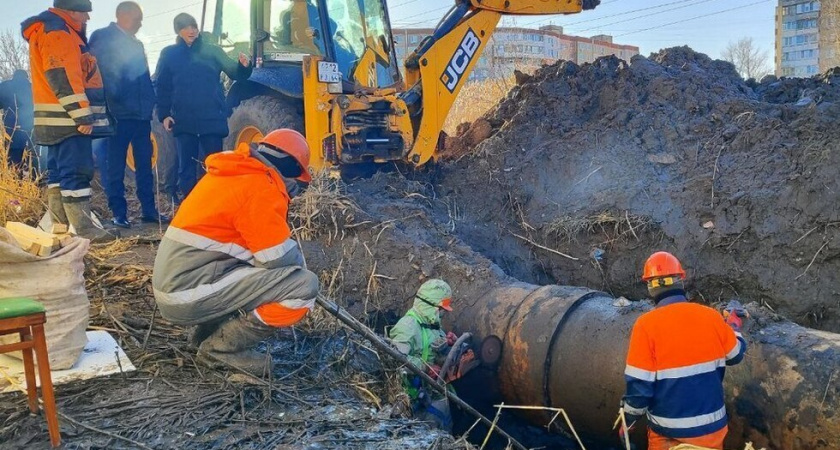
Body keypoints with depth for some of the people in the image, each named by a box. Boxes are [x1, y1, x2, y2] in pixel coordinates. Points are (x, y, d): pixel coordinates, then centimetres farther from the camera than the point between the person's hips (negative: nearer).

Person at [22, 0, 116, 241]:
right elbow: (63, 77, -20)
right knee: (77, 172, -12)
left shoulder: (60, 33, 23)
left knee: (59, 171, 11)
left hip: (61, 119, 11)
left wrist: (81, 114, 23)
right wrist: (82, 114, -23)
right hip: (68, 118, -11)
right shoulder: (57, 32, -10)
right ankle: (84, 230, -13)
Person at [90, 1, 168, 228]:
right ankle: (119, 213, 3)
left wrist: (150, 102, 10)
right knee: (116, 166, -1)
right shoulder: (102, 38, 1)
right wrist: (112, 100, -15)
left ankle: (149, 209, 11)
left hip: (141, 113, 6)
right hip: (118, 113, -6)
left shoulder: (136, 44, 22)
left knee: (144, 164, 6)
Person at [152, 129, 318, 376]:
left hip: (173, 285, 10)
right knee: (304, 285, -14)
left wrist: (293, 257, 16)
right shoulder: (260, 187, -13)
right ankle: (222, 346, -4)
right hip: (190, 293, -10)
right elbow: (279, 257, -15)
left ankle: (209, 332, 15)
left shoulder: (231, 175, 15)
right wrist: (300, 261, 7)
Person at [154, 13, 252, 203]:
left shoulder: (212, 51, 5)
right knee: (186, 167, 8)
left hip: (212, 119, -1)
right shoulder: (169, 54, 7)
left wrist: (243, 66, -26)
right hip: (184, 121, 1)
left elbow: (235, 73, -4)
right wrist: (163, 114, -2)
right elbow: (162, 87, 7)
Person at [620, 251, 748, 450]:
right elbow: (735, 355, 9)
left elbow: (639, 385, -17)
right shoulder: (711, 317, -8)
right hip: (711, 426, 3)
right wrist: (734, 325, 27)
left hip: (668, 432, -3)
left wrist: (628, 421, -1)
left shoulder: (646, 324, -18)